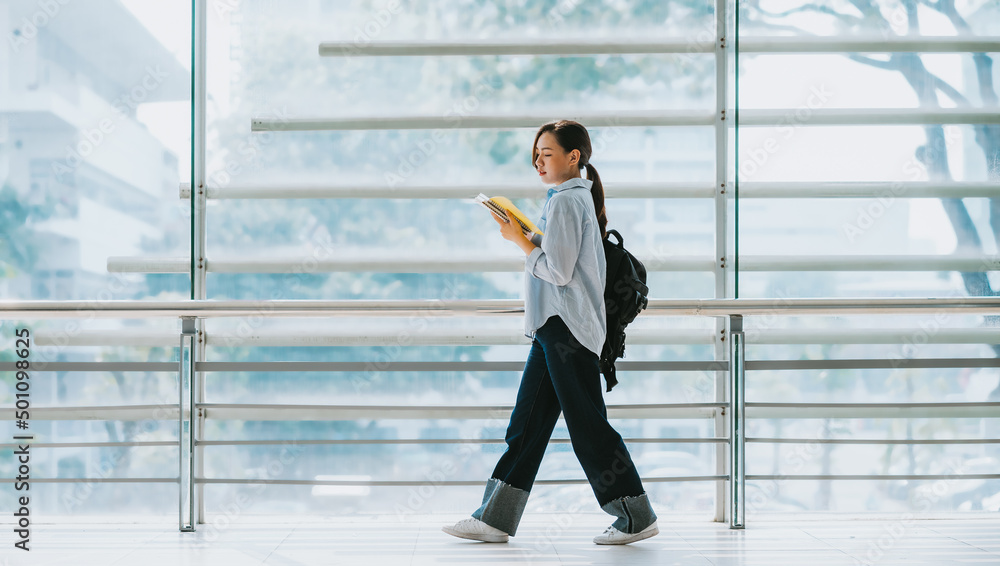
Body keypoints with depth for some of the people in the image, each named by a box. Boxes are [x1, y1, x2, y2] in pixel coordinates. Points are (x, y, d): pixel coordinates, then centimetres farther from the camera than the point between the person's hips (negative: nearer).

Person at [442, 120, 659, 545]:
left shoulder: (565, 201, -12)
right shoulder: (579, 197, 18)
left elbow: (558, 271, -18)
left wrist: (521, 240, -8)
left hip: (566, 327, -10)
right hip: (554, 327, 10)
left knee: (587, 424, -5)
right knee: (527, 423, 8)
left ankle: (637, 518, 4)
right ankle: (495, 518, 11)